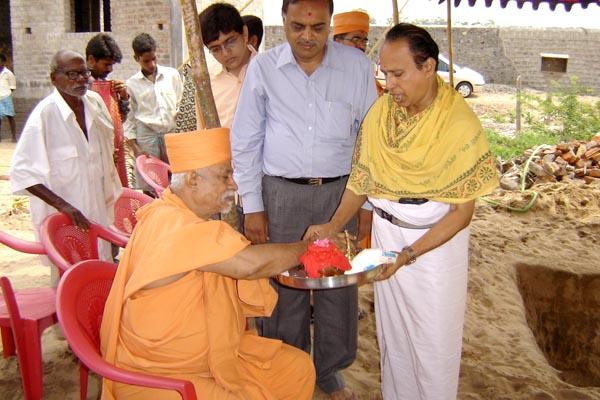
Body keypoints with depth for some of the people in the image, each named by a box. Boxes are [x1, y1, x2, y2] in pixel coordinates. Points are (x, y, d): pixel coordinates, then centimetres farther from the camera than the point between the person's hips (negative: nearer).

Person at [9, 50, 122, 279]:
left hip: (98, 207, 6)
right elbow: (22, 172, -22)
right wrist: (62, 205, -26)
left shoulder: (94, 101, -1)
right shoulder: (45, 114, -20)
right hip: (63, 215, -6)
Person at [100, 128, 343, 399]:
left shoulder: (190, 219, 7)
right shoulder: (170, 226, -26)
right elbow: (251, 263, -33)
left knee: (298, 367, 5)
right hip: (160, 377, -9)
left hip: (216, 352, 9)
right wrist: (311, 246, -17)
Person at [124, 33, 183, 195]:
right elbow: (128, 120, 6)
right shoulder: (131, 84, 6)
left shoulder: (172, 75, 9)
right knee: (150, 190, -1)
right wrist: (135, 149, -3)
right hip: (146, 137, -1)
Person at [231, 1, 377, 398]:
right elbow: (245, 140, 2)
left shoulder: (357, 65, 0)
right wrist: (252, 205, 0)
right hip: (281, 192, 0)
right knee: (283, 284, 7)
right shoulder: (263, 67, -1)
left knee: (339, 284, 8)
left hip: (340, 190, 1)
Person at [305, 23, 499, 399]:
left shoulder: (460, 124, -18)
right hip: (386, 231, 4)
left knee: (434, 341, 7)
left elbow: (461, 211, -16)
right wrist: (334, 224, -9)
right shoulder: (380, 112, -5)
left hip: (436, 239, -3)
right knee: (392, 333, 16)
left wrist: (408, 254, -24)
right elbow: (361, 178, 5)